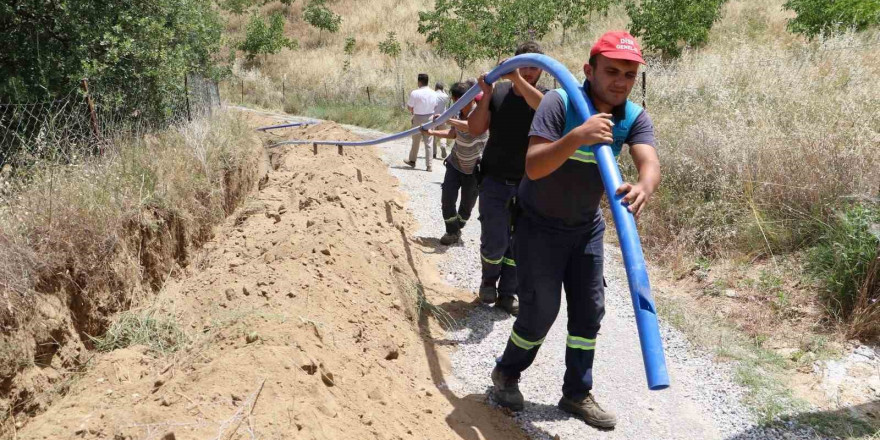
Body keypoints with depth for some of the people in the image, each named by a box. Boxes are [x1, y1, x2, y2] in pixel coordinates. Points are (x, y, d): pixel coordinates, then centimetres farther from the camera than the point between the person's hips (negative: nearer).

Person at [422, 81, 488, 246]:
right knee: (447, 199, -3)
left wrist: (447, 119, -48)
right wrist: (432, 132, 2)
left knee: (467, 204, 8)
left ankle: (457, 229, 32)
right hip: (455, 163, 5)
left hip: (474, 168, -5)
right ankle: (452, 232, 11)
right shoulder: (460, 114, -3)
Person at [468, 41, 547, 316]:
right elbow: (475, 130, -4)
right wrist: (486, 96, -17)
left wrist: (518, 80, -34)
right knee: (494, 241, -4)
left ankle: (507, 294, 24)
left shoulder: (547, 97, -3)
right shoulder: (498, 93, -1)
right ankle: (489, 281, 25)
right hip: (495, 181, 0)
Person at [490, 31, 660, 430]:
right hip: (538, 224, -5)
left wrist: (642, 188, -54)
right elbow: (533, 167, -36)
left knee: (589, 310, 6)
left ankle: (577, 393, 23)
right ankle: (506, 373, 25)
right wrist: (577, 136, -52)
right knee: (540, 310, -2)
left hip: (586, 226, 5)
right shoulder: (559, 103, -25)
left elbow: (650, 163, -30)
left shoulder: (636, 118, -11)